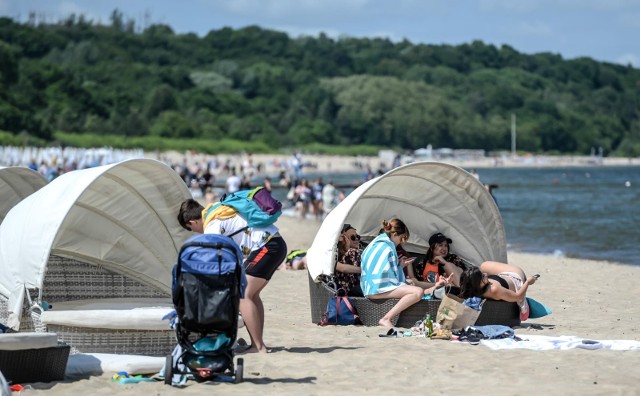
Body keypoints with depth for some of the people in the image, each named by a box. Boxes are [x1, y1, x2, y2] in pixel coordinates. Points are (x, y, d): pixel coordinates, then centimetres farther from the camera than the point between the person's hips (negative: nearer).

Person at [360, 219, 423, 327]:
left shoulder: (375, 244, 18)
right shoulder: (387, 248, -12)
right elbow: (391, 275, -13)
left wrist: (398, 263, 22)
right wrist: (400, 266, 5)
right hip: (377, 289, -11)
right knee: (418, 292, -23)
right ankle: (386, 319, -23)